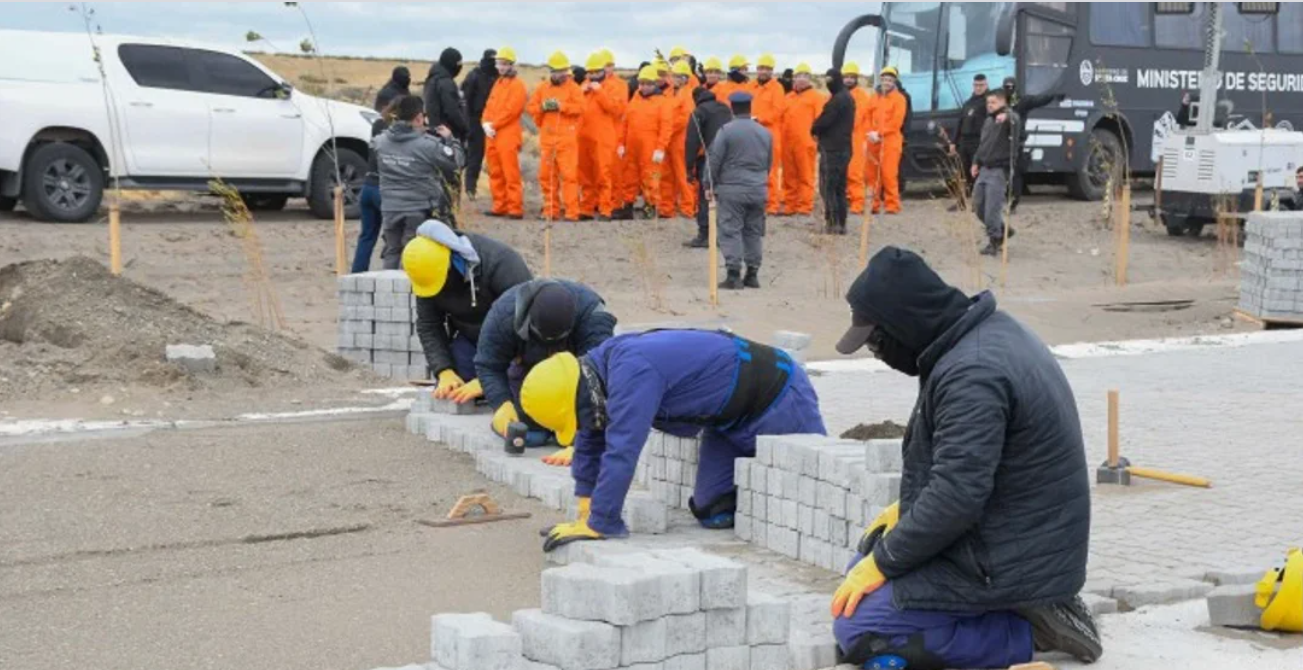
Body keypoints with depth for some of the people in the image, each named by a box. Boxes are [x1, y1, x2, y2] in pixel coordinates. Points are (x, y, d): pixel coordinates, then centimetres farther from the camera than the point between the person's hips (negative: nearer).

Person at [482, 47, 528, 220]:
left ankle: (515, 209, -10)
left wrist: (493, 125, -12)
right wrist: (486, 123, -2)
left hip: (508, 136, -8)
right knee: (495, 173, 10)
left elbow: (511, 110, -14)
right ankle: (499, 206, 16)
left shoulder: (517, 85, -5)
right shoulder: (498, 83, 20)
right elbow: (489, 106, 17)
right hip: (492, 135, 8)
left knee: (511, 174, -10)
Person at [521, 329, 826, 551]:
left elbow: (621, 452, -38)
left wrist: (597, 525, -32)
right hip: (731, 419, 8)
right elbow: (589, 445, 5)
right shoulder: (600, 367, -6)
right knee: (714, 514, 6)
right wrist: (586, 514, 2)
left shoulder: (632, 372, -35)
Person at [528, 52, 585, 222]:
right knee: (546, 175, 6)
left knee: (568, 174, -10)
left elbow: (579, 107, -11)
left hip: (567, 139, -5)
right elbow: (531, 107, 11)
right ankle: (551, 211, 14)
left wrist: (561, 106, -17)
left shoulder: (573, 88, 2)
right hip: (547, 138, 5)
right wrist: (543, 107, -8)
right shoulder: (543, 88, 16)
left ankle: (571, 212, -10)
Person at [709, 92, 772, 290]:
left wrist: (711, 185, 2)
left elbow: (714, 160, -8)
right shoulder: (764, 132, 8)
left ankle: (734, 274, -9)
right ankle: (752, 275, 14)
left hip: (731, 189, -5)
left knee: (730, 231, -3)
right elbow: (769, 162, 15)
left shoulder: (726, 131, -9)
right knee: (754, 232, 11)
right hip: (758, 190, 5)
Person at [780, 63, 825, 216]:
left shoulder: (816, 97, 3)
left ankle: (805, 207, -5)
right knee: (789, 177, 8)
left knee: (806, 177, -5)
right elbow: (782, 117, 22)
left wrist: (817, 137, -10)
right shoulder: (789, 98, 20)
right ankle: (790, 205, 14)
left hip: (805, 143, -6)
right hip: (787, 143, 6)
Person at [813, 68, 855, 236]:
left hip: (832, 149, -10)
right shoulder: (847, 97, 15)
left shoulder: (837, 99, -17)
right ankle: (841, 223, 16)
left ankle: (832, 223, -11)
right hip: (844, 148, 10)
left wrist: (814, 129, 3)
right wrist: (818, 129, 8)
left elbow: (824, 120, -18)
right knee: (840, 187, 13)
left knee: (828, 186, -7)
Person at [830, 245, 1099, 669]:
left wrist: (883, 562, -16)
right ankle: (1031, 610, 9)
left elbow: (956, 496, -28)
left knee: (858, 628, -11)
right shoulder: (991, 331, 6)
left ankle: (1026, 633, -7)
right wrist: (906, 508, 15)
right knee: (866, 565, 21)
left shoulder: (971, 373, -26)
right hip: (1030, 540, 11)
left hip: (1009, 561, -11)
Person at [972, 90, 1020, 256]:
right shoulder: (988, 120, 18)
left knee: (992, 208, -10)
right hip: (984, 168, 9)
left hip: (999, 169, -9)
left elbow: (1016, 122, -34)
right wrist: (976, 162, 18)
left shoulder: (1009, 117, -9)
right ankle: (1003, 229, 29)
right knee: (978, 206, 12)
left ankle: (994, 241, 3)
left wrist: (1007, 117, -54)